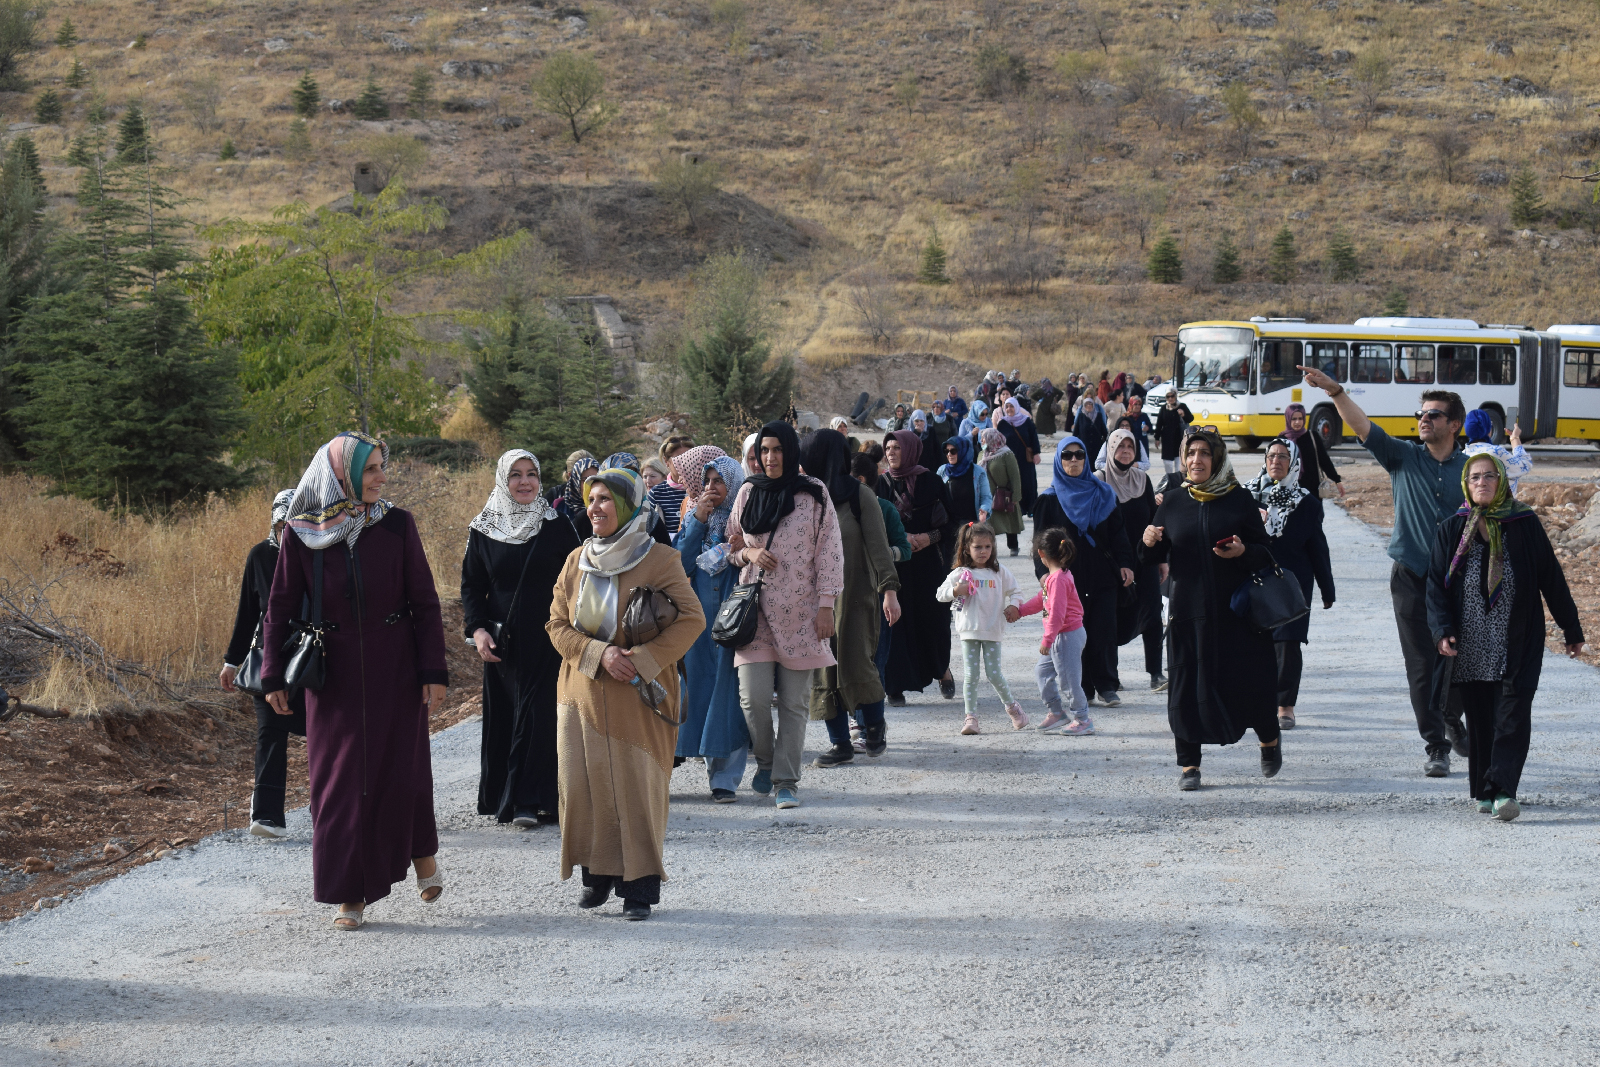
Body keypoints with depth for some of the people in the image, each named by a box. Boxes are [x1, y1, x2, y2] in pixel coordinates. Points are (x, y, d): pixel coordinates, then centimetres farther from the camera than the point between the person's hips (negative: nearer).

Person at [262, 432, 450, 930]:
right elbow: (280, 608, 3)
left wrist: (433, 671, -6)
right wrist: (273, 675, -2)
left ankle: (422, 850, 31)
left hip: (394, 670, 0)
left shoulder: (397, 525, -3)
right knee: (340, 778, 1)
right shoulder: (302, 535, -3)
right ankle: (352, 893, 10)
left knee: (401, 770, 2)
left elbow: (425, 603, -2)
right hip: (334, 674, 0)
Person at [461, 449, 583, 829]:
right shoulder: (483, 530, 5)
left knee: (538, 716, -5)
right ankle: (502, 796, 10)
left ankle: (528, 800, -2)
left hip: (547, 641, -1)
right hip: (502, 641, 1)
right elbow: (471, 586, 7)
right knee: (503, 718, 3)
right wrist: (477, 629, -8)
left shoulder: (557, 526, 3)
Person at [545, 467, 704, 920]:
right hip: (583, 694, 4)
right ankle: (598, 874, 18)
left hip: (639, 699, -4)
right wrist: (599, 655, -12)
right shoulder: (577, 561, 9)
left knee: (638, 786, -4)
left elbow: (691, 619, -8)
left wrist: (641, 661, -18)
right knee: (584, 784, 2)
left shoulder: (659, 560, -5)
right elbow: (557, 624, 6)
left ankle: (639, 885, 5)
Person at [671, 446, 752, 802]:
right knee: (701, 689, 6)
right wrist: (699, 520, -6)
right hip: (699, 618, 5)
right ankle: (715, 768, 16)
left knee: (729, 691, -6)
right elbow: (681, 563, 0)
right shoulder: (693, 516, 11)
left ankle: (726, 777, -4)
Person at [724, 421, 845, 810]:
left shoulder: (814, 494, 2)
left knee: (794, 701, -1)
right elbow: (729, 545, 17)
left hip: (800, 613, -1)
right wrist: (748, 552, -6)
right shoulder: (748, 492, 9)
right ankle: (765, 762, 16)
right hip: (755, 608, 1)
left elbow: (829, 551, 2)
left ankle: (786, 781, 6)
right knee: (754, 697, -9)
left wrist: (825, 605, -4)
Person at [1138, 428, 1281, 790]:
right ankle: (1190, 765, 7)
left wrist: (1243, 552, -19)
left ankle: (1269, 739, 29)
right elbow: (1156, 557, 12)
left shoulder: (1240, 501, 1)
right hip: (1188, 609, 2)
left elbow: (1265, 553, 1)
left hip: (1236, 610, -2)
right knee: (1187, 683, -2)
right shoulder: (1173, 503, 7)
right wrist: (1149, 542, -10)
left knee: (1248, 679, 0)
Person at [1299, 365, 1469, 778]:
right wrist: (1335, 391, -24)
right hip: (1411, 577, -1)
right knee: (1422, 664, -1)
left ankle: (1453, 723, 36)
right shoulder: (1403, 457, 2)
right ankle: (1436, 746, 5)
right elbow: (1363, 427, -11)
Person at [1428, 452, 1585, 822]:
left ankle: (1502, 790, -16)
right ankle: (1484, 791, 17)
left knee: (1513, 717, -11)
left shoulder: (1525, 526, -1)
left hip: (1517, 645, -2)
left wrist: (1571, 628, 9)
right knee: (1478, 720, 7)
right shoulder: (1451, 531, 3)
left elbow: (1552, 579, 5)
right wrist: (1443, 630, -15)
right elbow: (1436, 585, -1)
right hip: (1470, 648, 2)